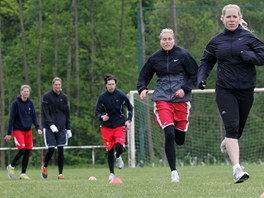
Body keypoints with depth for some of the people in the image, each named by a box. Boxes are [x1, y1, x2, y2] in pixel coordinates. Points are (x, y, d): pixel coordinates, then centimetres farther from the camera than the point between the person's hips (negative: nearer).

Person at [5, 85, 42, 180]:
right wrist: (9, 133, -10)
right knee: (22, 150, -16)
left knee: (28, 151, 1)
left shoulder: (30, 103, 6)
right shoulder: (15, 103, -8)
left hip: (28, 130, 5)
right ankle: (11, 167, 8)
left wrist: (38, 127, -4)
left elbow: (33, 116, 11)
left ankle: (23, 173, 9)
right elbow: (11, 118, -8)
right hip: (18, 130, -5)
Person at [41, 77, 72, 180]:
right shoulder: (47, 96, -2)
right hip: (49, 128, -3)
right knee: (51, 149, -7)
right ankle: (45, 167, 20)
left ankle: (60, 173, 0)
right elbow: (45, 113, -8)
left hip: (61, 128, 3)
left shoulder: (64, 97, 10)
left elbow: (67, 114, 14)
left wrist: (68, 128, 10)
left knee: (61, 150, -4)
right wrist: (51, 125, -20)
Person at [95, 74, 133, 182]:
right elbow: (97, 113, -3)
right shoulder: (102, 97, -5)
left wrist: (128, 120, 1)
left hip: (119, 125, 0)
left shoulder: (121, 95, -4)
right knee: (110, 150, 2)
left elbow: (130, 108, 10)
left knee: (120, 146, -19)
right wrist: (102, 117, -25)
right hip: (106, 127, 1)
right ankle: (112, 173, 17)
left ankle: (118, 157, 19)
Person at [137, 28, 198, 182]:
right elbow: (144, 76, 18)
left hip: (181, 99, 0)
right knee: (169, 134, -18)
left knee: (180, 139, 3)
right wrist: (142, 89, -1)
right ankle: (174, 171, -10)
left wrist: (185, 89, -11)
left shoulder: (183, 55, 1)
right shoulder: (155, 58, 7)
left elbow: (195, 75, 3)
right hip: (162, 99, 0)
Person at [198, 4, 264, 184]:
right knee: (231, 127, -17)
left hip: (246, 90, 1)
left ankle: (227, 143, 48)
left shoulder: (248, 37, 3)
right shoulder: (216, 41, 9)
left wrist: (248, 55, -18)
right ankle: (237, 169, -24)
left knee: (238, 129, 10)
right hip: (225, 90, -1)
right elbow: (206, 62, 19)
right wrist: (202, 77, 2)